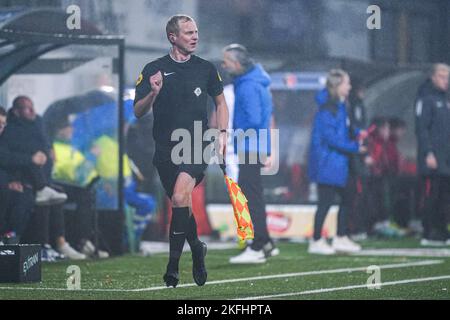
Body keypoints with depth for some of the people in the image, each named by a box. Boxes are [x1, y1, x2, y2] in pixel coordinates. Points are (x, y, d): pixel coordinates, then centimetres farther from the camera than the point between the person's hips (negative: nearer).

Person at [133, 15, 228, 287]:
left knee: (180, 197, -22)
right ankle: (197, 249, 36)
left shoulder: (206, 68, 6)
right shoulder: (154, 70, 2)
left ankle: (173, 264, -19)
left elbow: (221, 103, 20)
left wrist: (222, 133, 6)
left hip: (198, 147, -2)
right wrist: (153, 94, -21)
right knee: (182, 204, 9)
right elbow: (138, 112, -1)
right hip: (166, 150, 2)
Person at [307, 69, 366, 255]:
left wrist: (357, 133, 4)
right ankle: (316, 241, 3)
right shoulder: (327, 108, -17)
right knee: (326, 201, -4)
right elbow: (331, 138, -21)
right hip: (327, 161, -10)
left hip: (337, 162, 10)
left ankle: (341, 238, 21)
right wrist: (355, 147, -16)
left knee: (346, 198, 13)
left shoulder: (339, 105, 12)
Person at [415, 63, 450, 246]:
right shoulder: (426, 98, -6)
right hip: (432, 162, -8)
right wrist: (428, 153, -20)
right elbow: (421, 128, -13)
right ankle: (429, 235, -5)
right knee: (430, 198, -7)